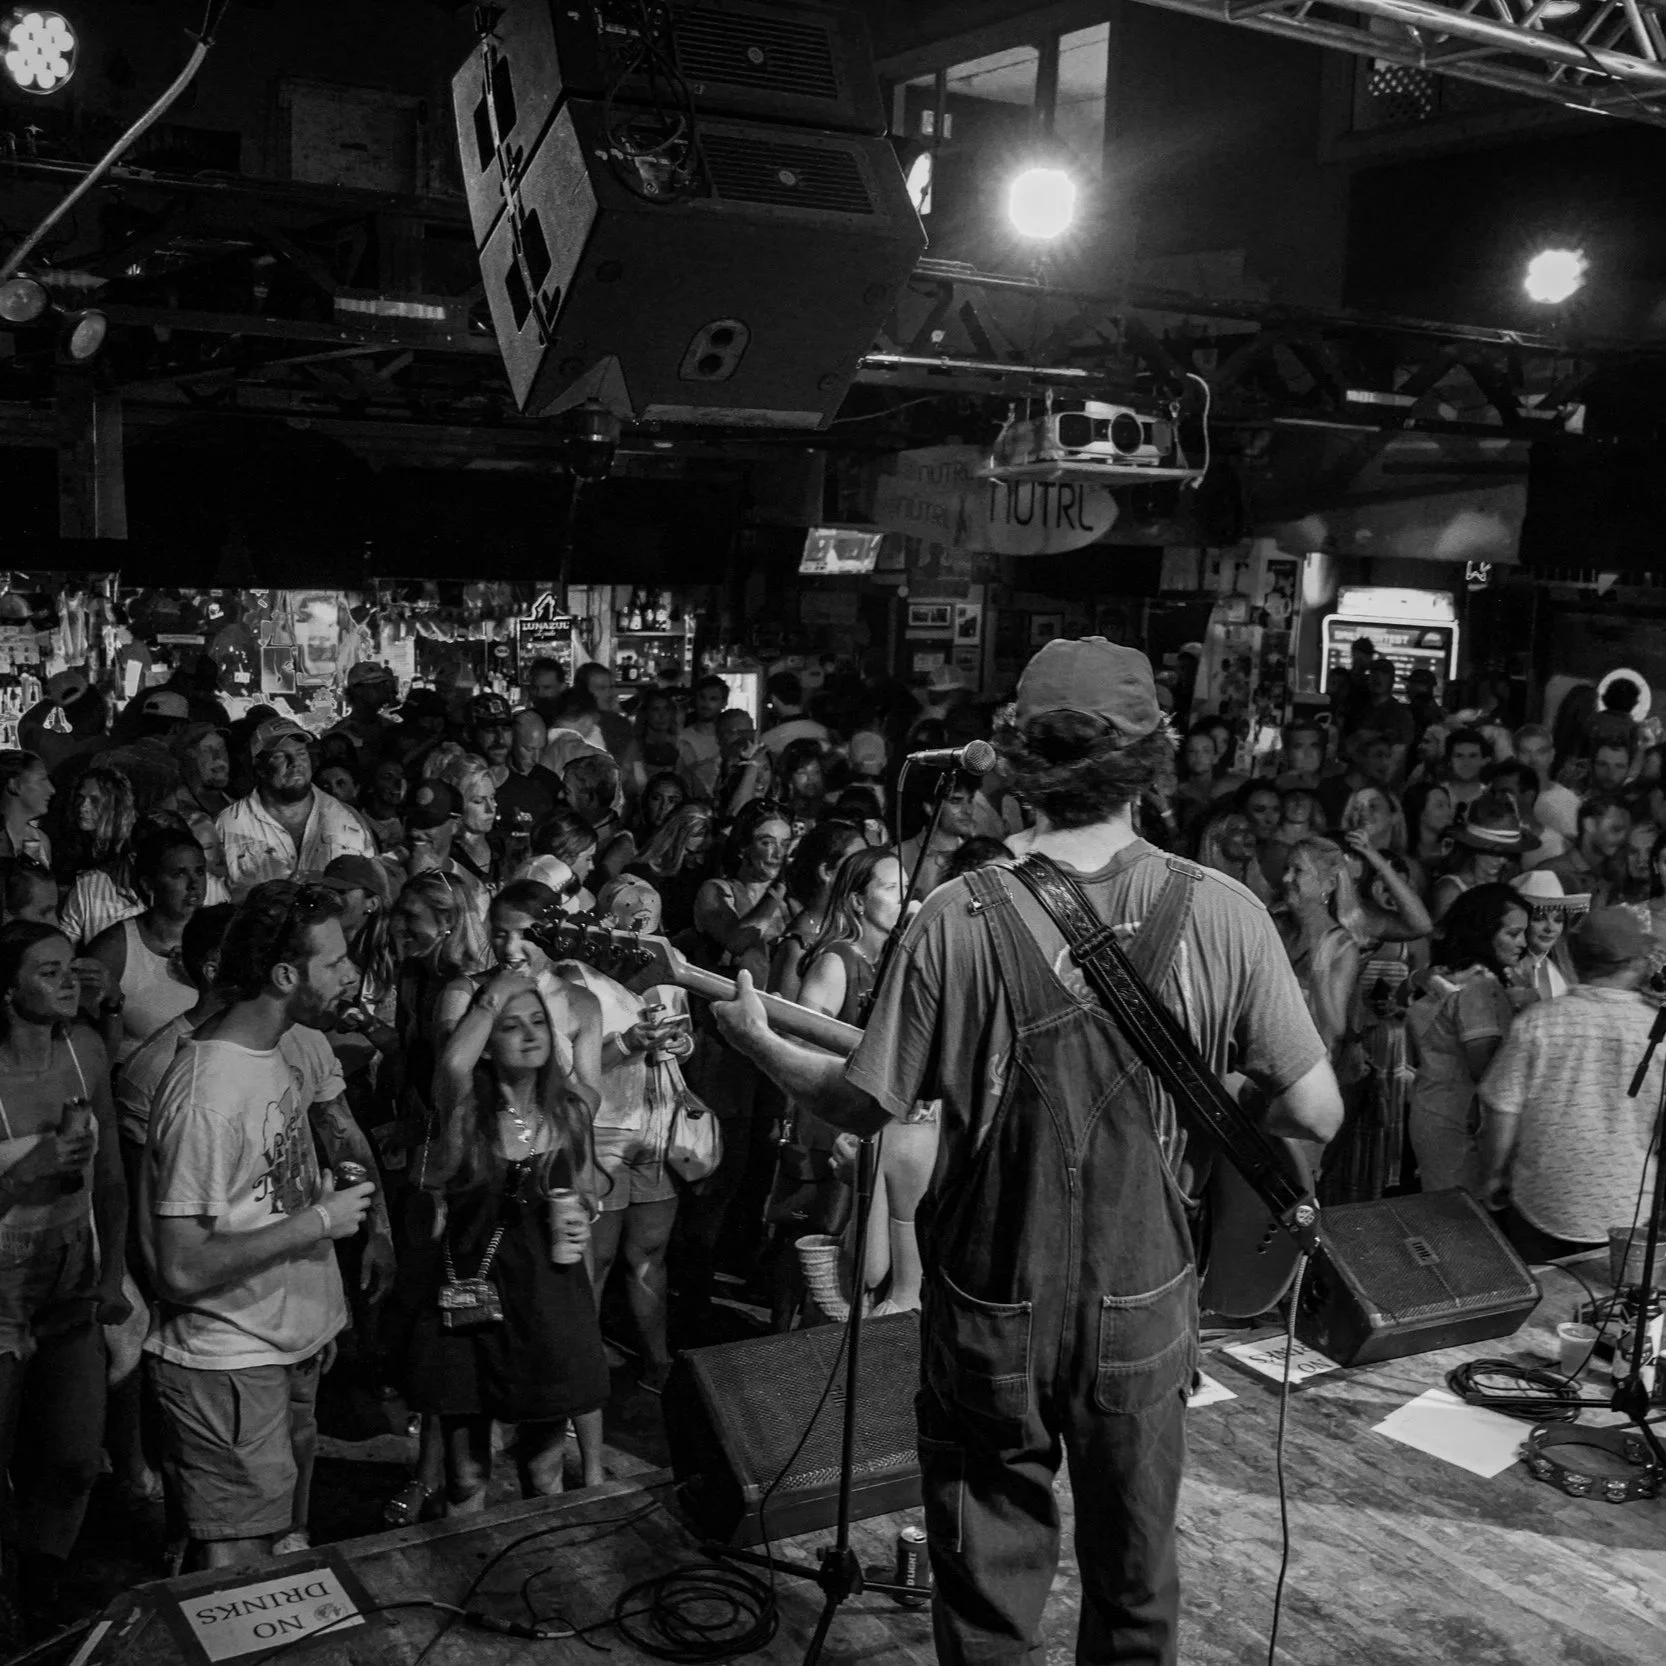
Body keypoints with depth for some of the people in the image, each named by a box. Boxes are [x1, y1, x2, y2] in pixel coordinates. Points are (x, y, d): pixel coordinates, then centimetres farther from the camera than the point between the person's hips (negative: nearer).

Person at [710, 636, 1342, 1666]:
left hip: (992, 1308, -1)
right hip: (1144, 1304, 1)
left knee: (989, 1583, 19)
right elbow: (1316, 1115, -11)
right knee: (1135, 1572, 23)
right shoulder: (1222, 916, -14)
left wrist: (757, 1041, 8)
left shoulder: (963, 919, -17)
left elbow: (866, 1107, -10)